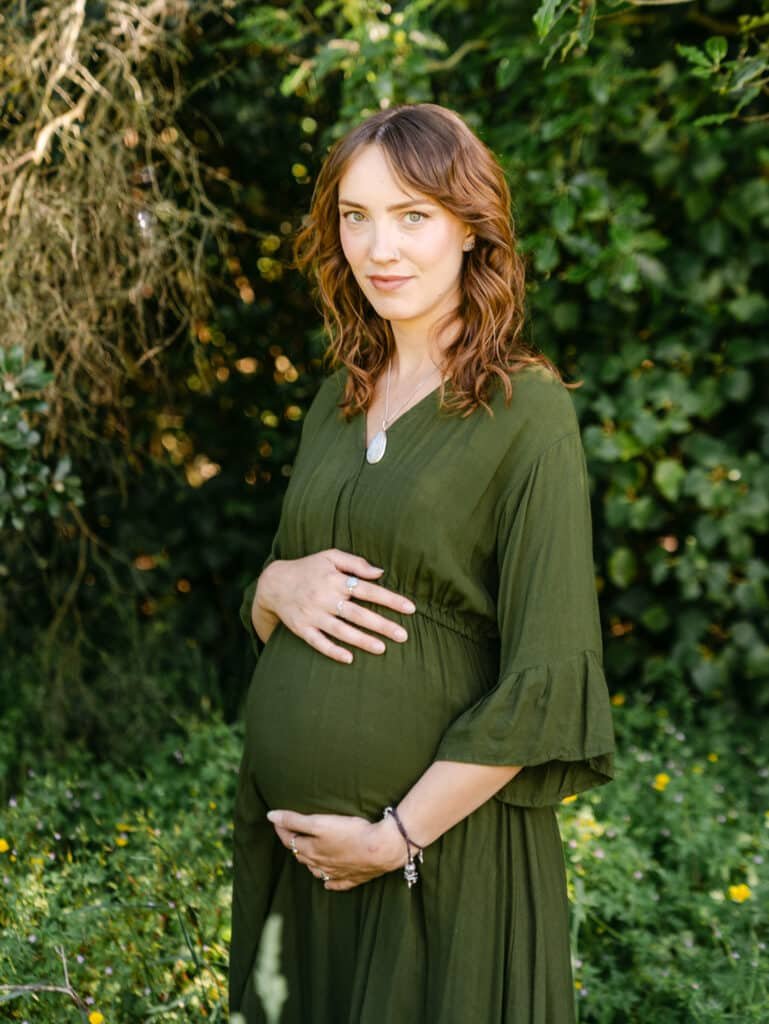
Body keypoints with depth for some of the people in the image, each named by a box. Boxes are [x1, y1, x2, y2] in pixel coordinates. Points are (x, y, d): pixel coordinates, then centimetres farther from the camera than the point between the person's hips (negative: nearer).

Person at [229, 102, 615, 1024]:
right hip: (287, 836, 6)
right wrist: (278, 587, -7)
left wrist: (396, 838, -15)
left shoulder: (526, 411, -11)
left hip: (446, 849, -6)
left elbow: (547, 682, -16)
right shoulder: (337, 402, 8)